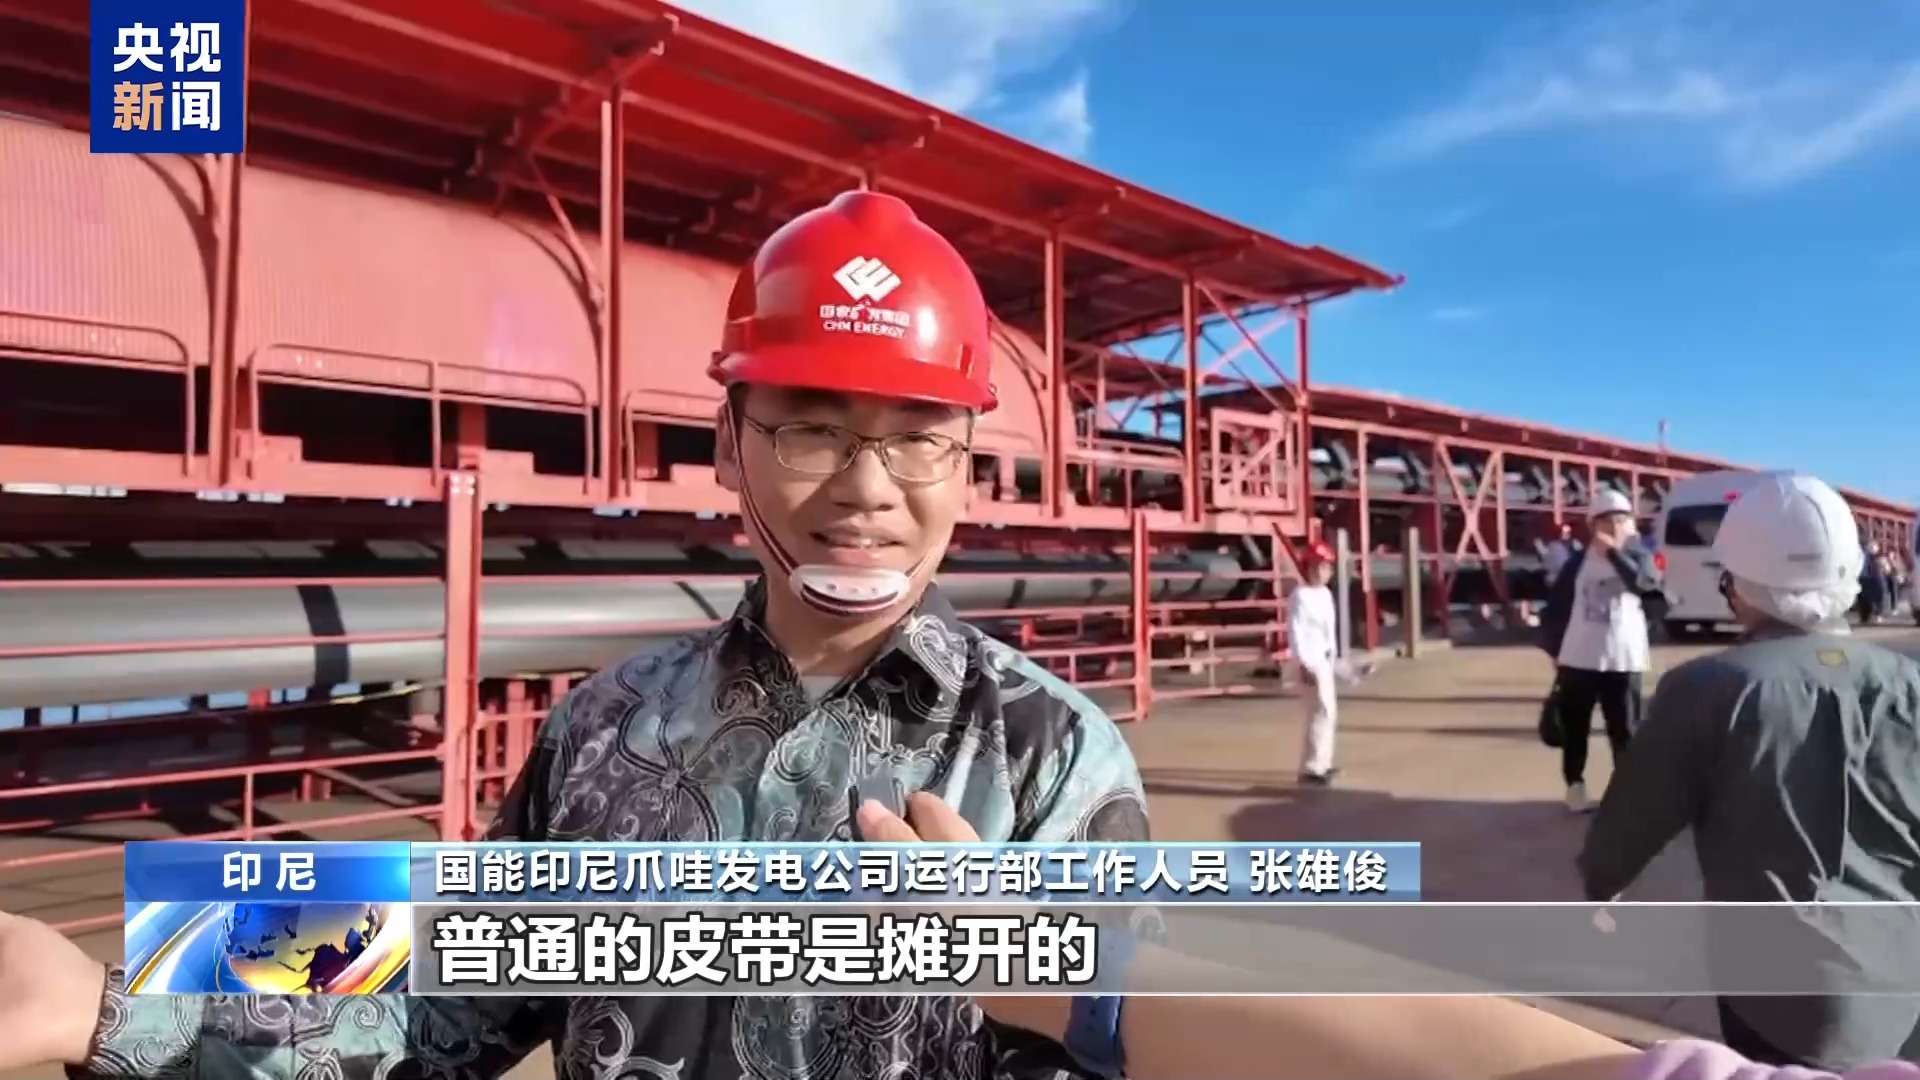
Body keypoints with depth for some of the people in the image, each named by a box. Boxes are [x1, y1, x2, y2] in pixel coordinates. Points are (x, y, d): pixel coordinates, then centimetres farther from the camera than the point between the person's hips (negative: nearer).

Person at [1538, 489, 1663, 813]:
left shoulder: (1636, 556, 2)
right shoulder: (1578, 561, 3)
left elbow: (1647, 583, -21)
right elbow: (1557, 606, 6)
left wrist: (1614, 553, -26)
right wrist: (1553, 650, 4)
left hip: (1623, 659, -1)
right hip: (1577, 658, 1)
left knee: (1625, 728, 1)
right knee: (1575, 726, 10)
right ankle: (1575, 785, 22)